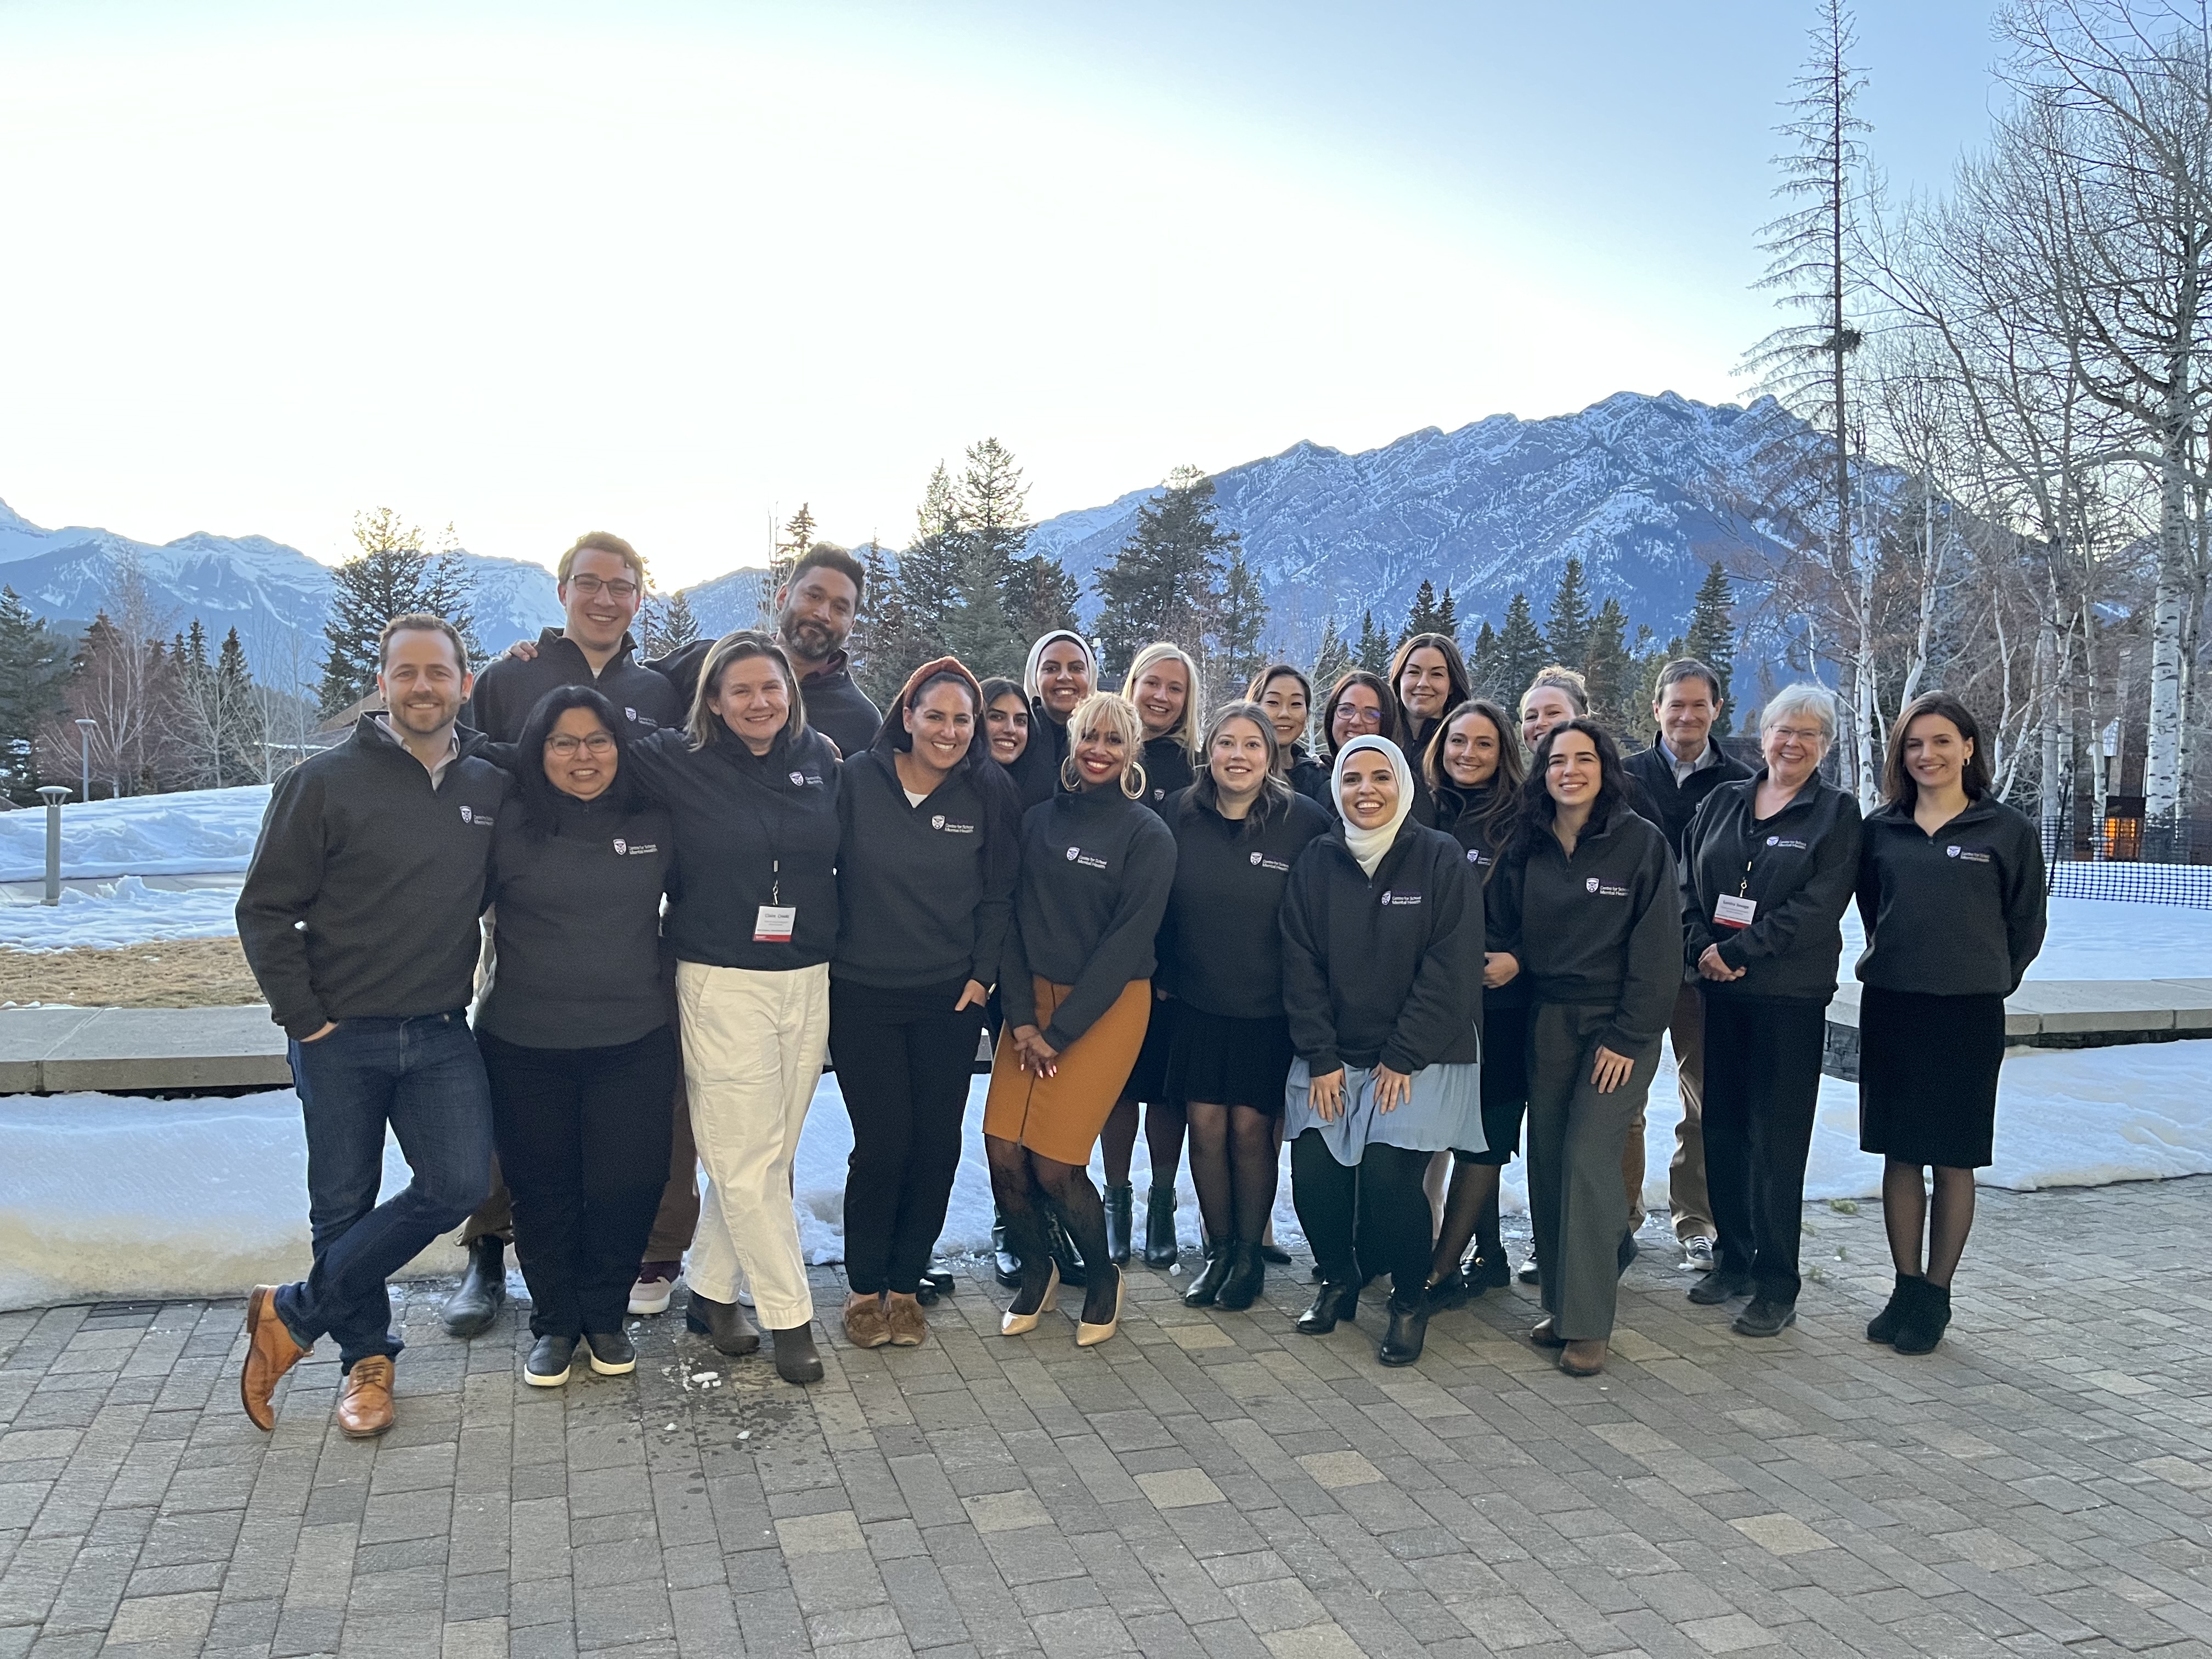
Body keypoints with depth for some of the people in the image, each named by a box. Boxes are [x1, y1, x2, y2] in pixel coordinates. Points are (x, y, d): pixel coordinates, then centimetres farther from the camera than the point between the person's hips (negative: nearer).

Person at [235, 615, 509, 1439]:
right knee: (344, 1207, 7)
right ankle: (368, 1358, 28)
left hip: (442, 1034, 3)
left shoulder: (492, 790, 4)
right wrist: (303, 1019, -8)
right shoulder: (325, 782, -6)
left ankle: (293, 1316, 9)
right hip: (340, 1036, -2)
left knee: (457, 1184, -10)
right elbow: (266, 910, -5)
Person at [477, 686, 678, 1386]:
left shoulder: (656, 826, 3)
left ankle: (606, 1317, 27)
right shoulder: (509, 829, -4)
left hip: (633, 1045, 1)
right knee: (542, 1190, 10)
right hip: (524, 1049, -1)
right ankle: (554, 1322, 30)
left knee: (627, 1185, 4)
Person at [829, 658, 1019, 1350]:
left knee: (936, 1143, 5)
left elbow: (999, 894, 4)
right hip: (862, 995, -2)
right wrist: (824, 962, -3)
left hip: (951, 999, 2)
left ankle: (905, 1284, 23)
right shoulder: (858, 779, -6)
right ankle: (864, 1288, 19)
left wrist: (982, 974, -2)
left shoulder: (990, 790, -1)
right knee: (882, 1143, -2)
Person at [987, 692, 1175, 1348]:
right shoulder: (1039, 820, 6)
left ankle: (1102, 1278, 21)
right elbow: (1016, 919, 4)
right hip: (1034, 998, 4)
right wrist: (1022, 1018, -6)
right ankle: (1036, 1270, 25)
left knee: (1054, 1164, -8)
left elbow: (1128, 939, -11)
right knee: (1004, 1154, -4)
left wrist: (1059, 1031, -12)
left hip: (1106, 1006, -4)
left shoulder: (1148, 835, -7)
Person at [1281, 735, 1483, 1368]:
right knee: (1313, 1173, -10)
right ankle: (1339, 1279, 18)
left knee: (1388, 1175, -17)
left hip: (1421, 1058, -3)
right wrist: (1321, 1059, -6)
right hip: (1332, 1057, 3)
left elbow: (1449, 970, -9)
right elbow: (1301, 966, 1)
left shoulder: (1442, 860, -5)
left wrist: (1403, 1059, -12)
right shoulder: (1316, 862, 3)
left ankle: (1411, 1298, 9)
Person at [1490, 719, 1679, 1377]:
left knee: (1588, 1158, -10)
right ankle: (1561, 1301, 19)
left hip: (1619, 1025, -4)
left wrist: (1628, 1037, -11)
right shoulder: (1527, 846, 6)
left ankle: (1587, 1324, -1)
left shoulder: (1643, 843, -6)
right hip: (1547, 1020, 4)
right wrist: (1510, 958, -3)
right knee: (1546, 1158, 4)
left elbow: (1657, 950, -8)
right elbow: (1510, 928, 16)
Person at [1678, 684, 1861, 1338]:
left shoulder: (1837, 813, 0)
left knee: (1777, 1138, -2)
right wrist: (1700, 947, -9)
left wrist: (1736, 952, -15)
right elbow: (1687, 881, 8)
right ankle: (1734, 1258, 24)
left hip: (1790, 997, -4)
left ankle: (1777, 1285, 6)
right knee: (1722, 1129, 9)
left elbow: (1818, 905, -10)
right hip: (1718, 992, 4)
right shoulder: (1722, 801, 12)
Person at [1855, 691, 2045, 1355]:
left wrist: (1984, 982, 7)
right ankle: (1906, 1288, 20)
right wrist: (1892, 963, 12)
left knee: (1953, 1159, 6)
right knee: (1899, 1153, 9)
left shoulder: (2008, 831, -2)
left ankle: (1935, 1297, 18)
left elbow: (2026, 927, 5)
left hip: (1967, 1013, -3)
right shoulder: (1881, 828, 5)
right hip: (1889, 1007, 3)